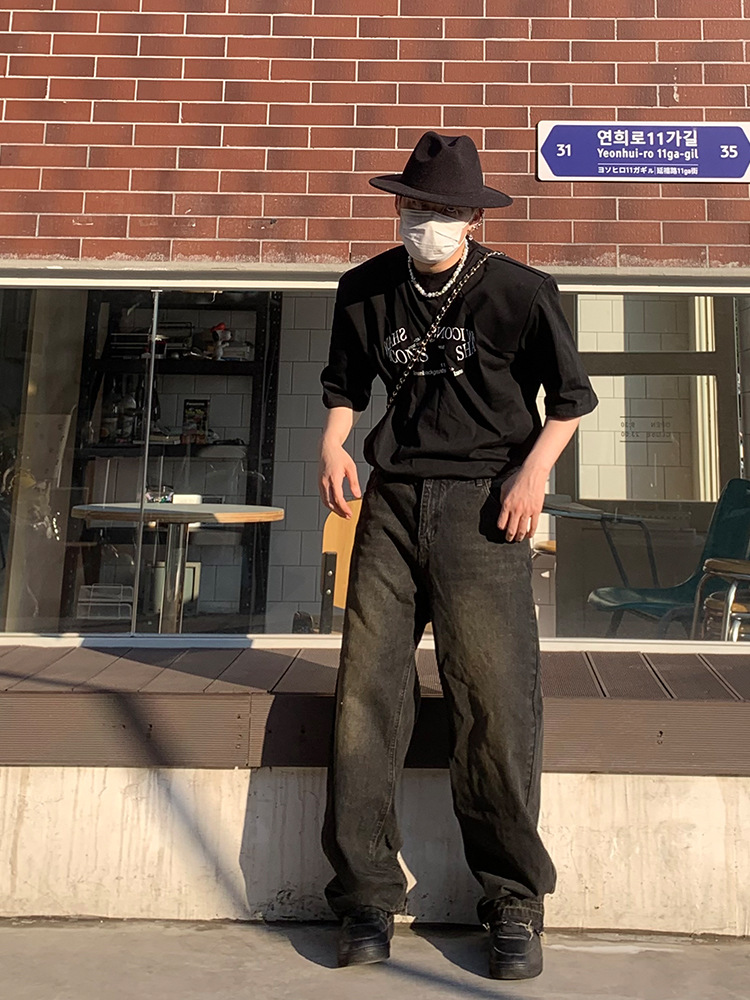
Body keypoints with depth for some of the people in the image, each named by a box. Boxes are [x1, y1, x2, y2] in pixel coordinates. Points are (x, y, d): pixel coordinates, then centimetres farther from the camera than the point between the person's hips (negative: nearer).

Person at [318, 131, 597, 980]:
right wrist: (333, 440, 6)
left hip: (482, 503, -3)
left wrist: (535, 468, -5)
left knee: (494, 696, -7)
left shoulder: (519, 291, 3)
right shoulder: (365, 290, 13)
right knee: (367, 688, -4)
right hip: (391, 500, 3)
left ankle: (514, 901, 10)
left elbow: (570, 394, 10)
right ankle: (367, 893, 9)